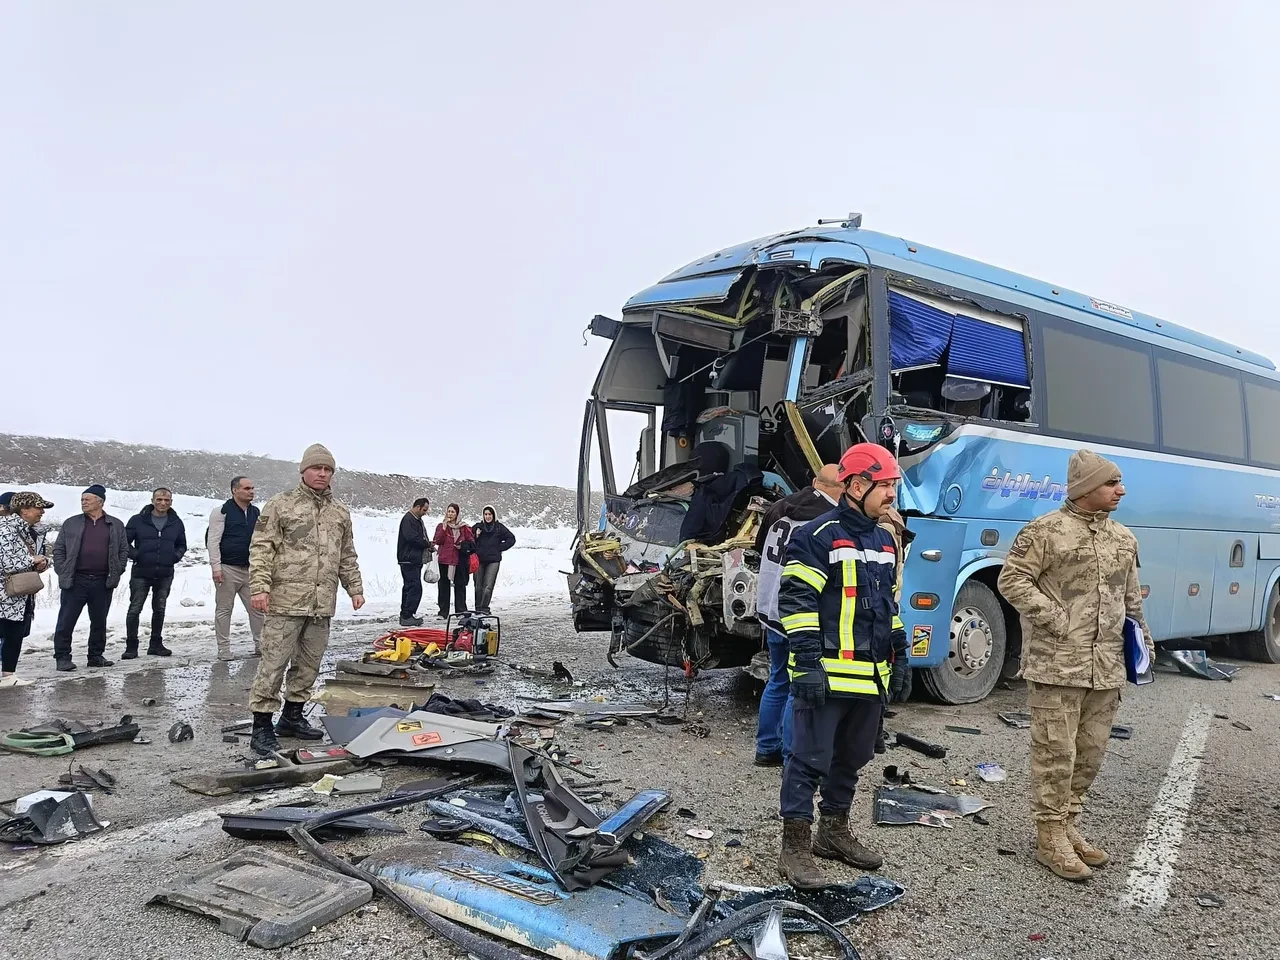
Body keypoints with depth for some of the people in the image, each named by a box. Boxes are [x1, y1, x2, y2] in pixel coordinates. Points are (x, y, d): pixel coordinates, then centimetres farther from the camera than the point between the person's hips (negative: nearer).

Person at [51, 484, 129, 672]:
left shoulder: (116, 525, 7)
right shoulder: (71, 524, 5)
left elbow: (124, 550, 11)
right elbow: (58, 549, 7)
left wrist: (116, 572, 3)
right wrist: (62, 572, -2)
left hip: (103, 582, 1)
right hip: (75, 582, -1)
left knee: (99, 621, 10)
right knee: (66, 621, -2)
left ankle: (96, 656, 20)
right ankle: (62, 657, 8)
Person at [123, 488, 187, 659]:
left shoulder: (176, 523, 7)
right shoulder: (138, 521, -2)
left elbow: (182, 545, 18)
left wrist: (176, 556, 0)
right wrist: (135, 555, -10)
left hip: (165, 574, 3)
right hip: (141, 573, -3)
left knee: (159, 609, 11)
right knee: (135, 609, -3)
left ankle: (156, 644, 21)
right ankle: (131, 647, 5)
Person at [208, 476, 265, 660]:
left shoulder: (256, 513, 12)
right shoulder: (222, 512, -6)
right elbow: (213, 540, -9)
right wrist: (216, 566, -15)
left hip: (249, 569, 5)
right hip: (227, 569, -5)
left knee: (257, 608, 5)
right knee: (224, 610, 3)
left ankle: (260, 645, 14)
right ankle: (224, 649, 10)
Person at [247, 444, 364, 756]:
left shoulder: (340, 513, 17)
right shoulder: (280, 505, 0)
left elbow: (347, 557, 23)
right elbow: (261, 548, -4)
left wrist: (355, 588, 18)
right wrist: (259, 586, -13)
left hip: (322, 604, 6)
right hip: (286, 601, -5)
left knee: (309, 664, 12)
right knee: (274, 662, -5)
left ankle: (292, 716, 25)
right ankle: (262, 725, 2)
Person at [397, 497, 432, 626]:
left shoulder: (417, 520, 20)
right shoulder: (408, 520, -12)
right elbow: (412, 538, -23)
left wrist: (428, 546, 6)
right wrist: (428, 544, -11)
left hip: (415, 561, 11)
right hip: (409, 560, -11)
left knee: (410, 587, 13)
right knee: (415, 587, -13)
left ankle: (405, 615, 19)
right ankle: (407, 616, -11)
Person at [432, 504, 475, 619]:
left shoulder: (464, 528, 7)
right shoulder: (441, 526, 7)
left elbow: (471, 541, 10)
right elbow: (437, 541, -8)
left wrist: (463, 546, -8)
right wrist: (445, 525, -12)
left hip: (459, 561, 0)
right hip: (444, 561, 0)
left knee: (460, 586, 4)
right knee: (443, 587, 2)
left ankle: (461, 611, 12)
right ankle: (443, 613, 7)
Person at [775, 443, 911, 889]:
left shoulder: (884, 541, 15)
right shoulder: (817, 536, -12)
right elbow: (796, 602, -15)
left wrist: (899, 658, 20)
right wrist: (808, 663, -19)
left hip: (872, 677, 8)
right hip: (827, 676, -8)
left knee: (852, 758, 18)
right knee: (810, 759, -2)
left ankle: (833, 832, 34)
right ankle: (795, 848, 9)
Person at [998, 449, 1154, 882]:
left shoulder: (1123, 539, 14)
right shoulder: (1046, 531, -8)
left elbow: (1132, 598, 24)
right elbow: (1012, 579, -11)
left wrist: (1142, 636, 16)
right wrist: (1054, 619, -16)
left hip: (1107, 669, 7)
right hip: (1057, 666, -7)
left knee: (1090, 754, 13)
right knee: (1056, 754, -2)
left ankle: (1067, 826, 28)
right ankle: (1051, 839, 10)